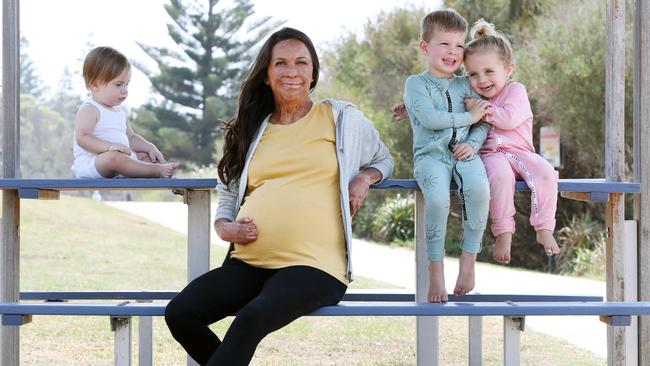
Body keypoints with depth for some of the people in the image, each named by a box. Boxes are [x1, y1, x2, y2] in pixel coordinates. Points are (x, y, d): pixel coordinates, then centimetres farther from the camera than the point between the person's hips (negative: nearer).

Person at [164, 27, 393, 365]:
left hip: (314, 265, -4)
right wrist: (225, 228, 1)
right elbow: (227, 197, 25)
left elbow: (383, 159, 28)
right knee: (179, 314, -22)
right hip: (247, 262, 4)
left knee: (254, 316, -37)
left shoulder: (342, 118, 12)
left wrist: (364, 178, 3)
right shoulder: (250, 130, 20)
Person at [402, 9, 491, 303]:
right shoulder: (416, 84, 4)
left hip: (463, 154, 3)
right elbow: (429, 119, -12)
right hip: (431, 155, -3)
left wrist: (473, 144, -5)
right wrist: (468, 117, -9)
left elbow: (483, 121, 15)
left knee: (479, 190, -31)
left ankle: (468, 261, -17)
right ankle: (436, 270, -19)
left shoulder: (465, 86, 18)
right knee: (437, 199, -33)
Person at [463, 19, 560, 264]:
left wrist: (480, 108, -12)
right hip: (491, 155, 0)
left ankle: (544, 229, -18)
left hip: (519, 150, 0)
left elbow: (510, 118, -16)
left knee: (546, 173, -30)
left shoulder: (515, 90, 3)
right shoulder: (471, 97, 17)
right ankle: (503, 232, -33)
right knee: (501, 173, -37)